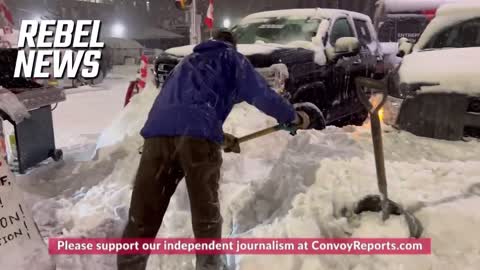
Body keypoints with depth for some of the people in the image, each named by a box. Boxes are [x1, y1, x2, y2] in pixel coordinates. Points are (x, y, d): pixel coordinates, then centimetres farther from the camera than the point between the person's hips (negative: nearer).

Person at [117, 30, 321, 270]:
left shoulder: (187, 62, 39)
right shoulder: (231, 58, 23)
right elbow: (261, 95, 16)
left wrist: (220, 138, 47)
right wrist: (294, 117, 31)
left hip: (159, 132, 5)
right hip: (197, 134, -5)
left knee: (142, 217, 7)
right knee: (206, 215, 4)